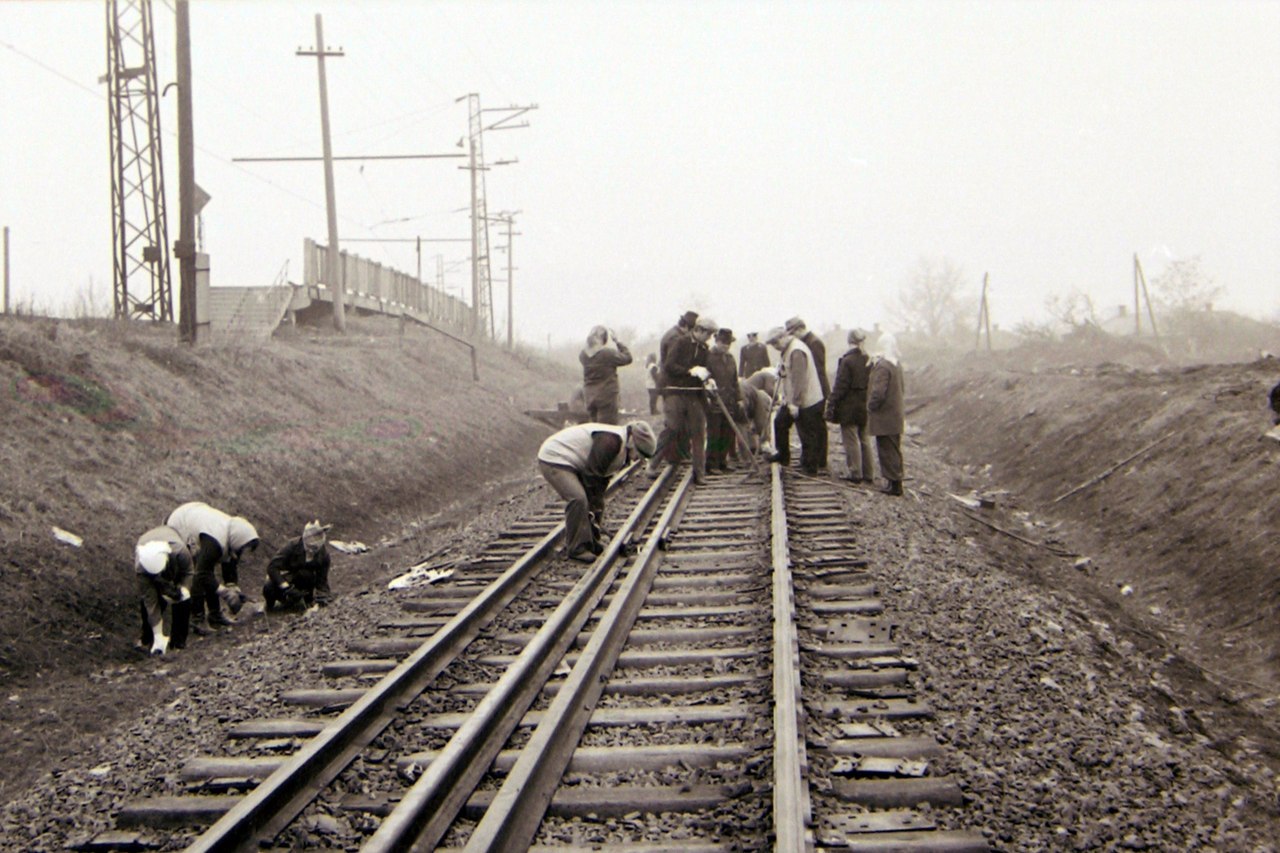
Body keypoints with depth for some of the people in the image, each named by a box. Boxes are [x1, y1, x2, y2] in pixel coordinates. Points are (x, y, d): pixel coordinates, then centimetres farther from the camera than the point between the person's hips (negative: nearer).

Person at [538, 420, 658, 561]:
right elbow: (592, 473, -24)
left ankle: (590, 543, 20)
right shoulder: (611, 441, -25)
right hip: (553, 459, -11)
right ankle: (576, 549, -14)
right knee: (578, 498, -23)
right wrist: (594, 511, -17)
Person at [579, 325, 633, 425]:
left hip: (589, 397, 6)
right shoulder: (608, 353, -16)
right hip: (606, 397, -6)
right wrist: (618, 342, 4)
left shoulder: (583, 355, 0)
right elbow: (627, 358, -4)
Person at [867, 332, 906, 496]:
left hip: (884, 418, -9)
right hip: (896, 416, 9)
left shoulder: (882, 366, -22)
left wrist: (871, 407, -12)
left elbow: (878, 392, -26)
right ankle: (896, 483, 22)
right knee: (894, 450, 16)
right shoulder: (897, 364, 8)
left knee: (887, 451, -1)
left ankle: (894, 483, 2)